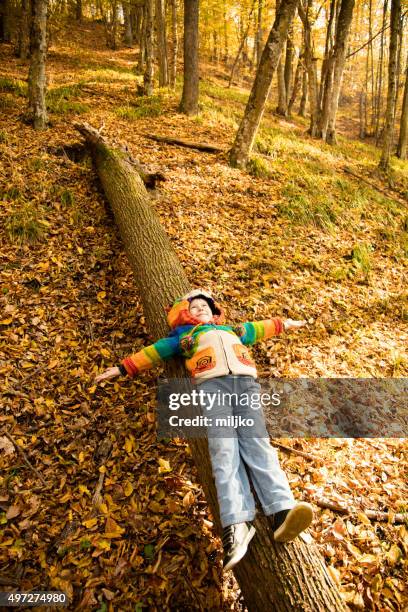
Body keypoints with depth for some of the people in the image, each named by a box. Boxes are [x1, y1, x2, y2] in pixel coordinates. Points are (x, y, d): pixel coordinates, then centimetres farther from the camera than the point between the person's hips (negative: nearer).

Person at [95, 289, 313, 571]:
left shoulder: (235, 330, 40)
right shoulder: (184, 337, 33)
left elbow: (261, 328, 52)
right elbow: (153, 352, 33)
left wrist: (284, 324, 60)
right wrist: (122, 369, 32)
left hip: (246, 382, 2)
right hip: (212, 385, -2)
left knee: (257, 443, -20)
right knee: (224, 449, -22)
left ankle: (283, 511, -37)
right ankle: (236, 524, -37)